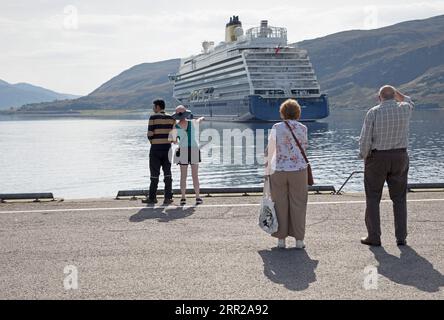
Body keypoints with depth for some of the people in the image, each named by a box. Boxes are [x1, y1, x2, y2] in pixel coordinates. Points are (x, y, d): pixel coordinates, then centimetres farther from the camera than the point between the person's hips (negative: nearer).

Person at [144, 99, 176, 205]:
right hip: (167, 148, 3)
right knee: (167, 174, 6)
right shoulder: (171, 118, 5)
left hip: (155, 149, -3)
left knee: (155, 174, 4)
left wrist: (153, 143, 8)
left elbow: (150, 134, -10)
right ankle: (168, 197, 2)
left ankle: (152, 197, 9)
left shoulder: (153, 117, -7)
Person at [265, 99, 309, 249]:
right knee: (298, 204, 7)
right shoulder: (303, 128, -1)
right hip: (299, 170, 0)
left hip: (278, 170, 0)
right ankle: (299, 239, 9)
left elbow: (269, 151, -1)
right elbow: (304, 147, 8)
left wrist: (267, 171, 8)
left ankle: (281, 239, 11)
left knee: (280, 204, 8)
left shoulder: (276, 128, -3)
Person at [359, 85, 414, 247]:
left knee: (373, 198, 6)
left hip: (377, 157, -3)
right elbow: (409, 103, 27)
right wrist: (397, 93, 27)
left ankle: (374, 237, 6)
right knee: (399, 198, 11)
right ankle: (401, 237, 9)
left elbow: (365, 139, -12)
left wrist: (363, 156, 2)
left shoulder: (373, 112, -10)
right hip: (400, 157, 3)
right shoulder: (405, 109, 0)